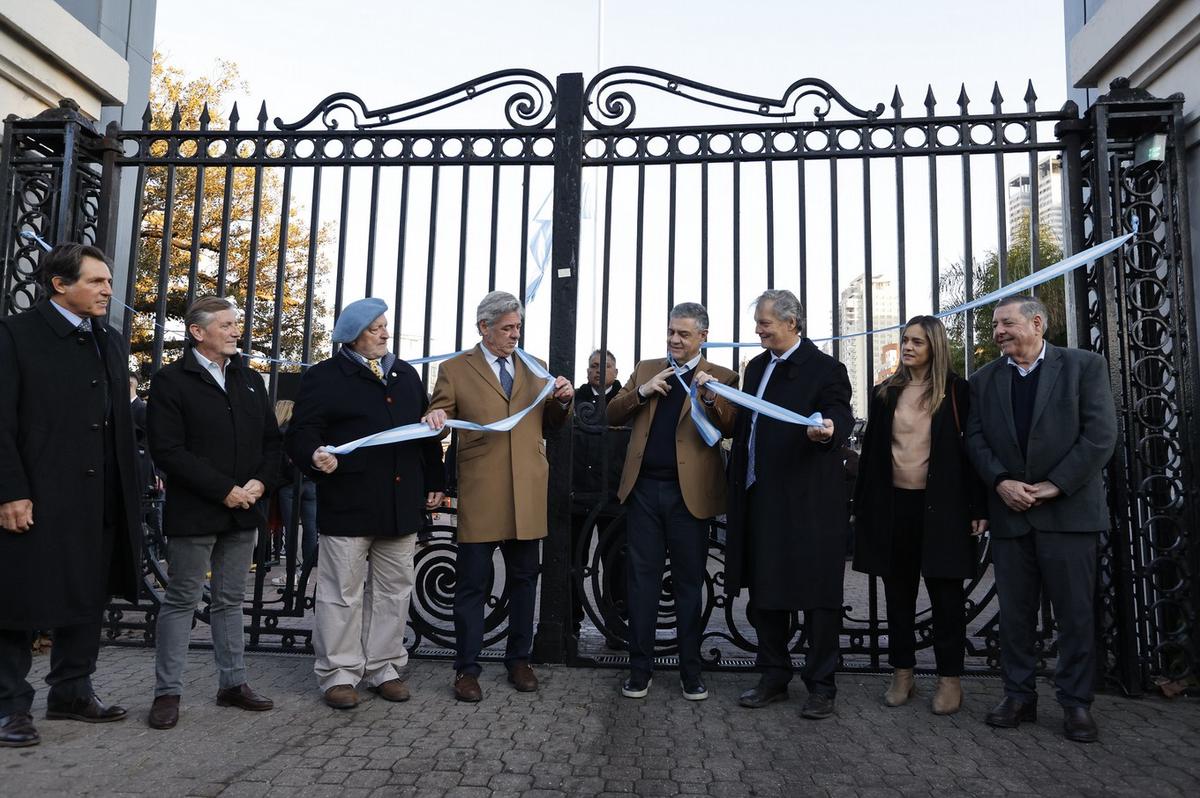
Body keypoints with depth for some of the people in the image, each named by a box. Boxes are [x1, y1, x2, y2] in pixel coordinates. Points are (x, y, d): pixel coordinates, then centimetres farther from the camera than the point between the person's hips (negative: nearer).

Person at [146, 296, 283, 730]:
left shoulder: (251, 380, 13)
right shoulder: (171, 380, -5)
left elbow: (272, 440, 12)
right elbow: (167, 450, -13)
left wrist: (261, 483, -6)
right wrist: (224, 490, -17)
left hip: (244, 512, 5)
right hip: (194, 511, -5)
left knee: (230, 600, 14)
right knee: (181, 601, 4)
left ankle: (233, 682, 22)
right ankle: (167, 691, 15)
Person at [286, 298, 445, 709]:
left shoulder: (406, 374, 15)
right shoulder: (325, 376, -1)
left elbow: (427, 430, 18)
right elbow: (301, 431, -8)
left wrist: (435, 482, 16)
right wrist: (316, 455, -30)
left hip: (401, 504, 5)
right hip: (348, 505, -5)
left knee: (393, 590, 12)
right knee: (343, 593, 4)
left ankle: (384, 668, 24)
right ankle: (340, 673, 17)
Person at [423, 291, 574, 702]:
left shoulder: (534, 368, 14)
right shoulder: (455, 369, 3)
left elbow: (551, 423, 19)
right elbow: (437, 416, 4)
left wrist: (563, 401, -2)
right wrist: (435, 417, -19)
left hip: (528, 494, 4)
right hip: (480, 494, -3)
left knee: (524, 579, 12)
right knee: (473, 583, 2)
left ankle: (519, 660, 28)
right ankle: (466, 669, 16)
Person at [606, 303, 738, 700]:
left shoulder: (720, 377, 4)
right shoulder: (644, 369, 13)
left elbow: (730, 430, -7)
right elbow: (612, 415, 7)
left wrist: (712, 397, -23)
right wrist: (642, 392, -9)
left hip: (689, 492, -2)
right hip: (644, 489, 2)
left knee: (689, 584, 9)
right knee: (642, 579, 8)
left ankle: (690, 672, 21)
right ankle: (640, 669, 19)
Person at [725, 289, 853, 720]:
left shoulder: (825, 368, -7)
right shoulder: (757, 367, 15)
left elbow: (842, 415, -19)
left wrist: (829, 430, -39)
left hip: (807, 501, -7)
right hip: (760, 498, 8)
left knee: (816, 592, 3)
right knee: (764, 591, 14)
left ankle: (821, 685, 17)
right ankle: (773, 676, 29)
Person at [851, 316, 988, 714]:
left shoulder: (955, 391, 0)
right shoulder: (885, 393, 8)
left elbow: (970, 448, -2)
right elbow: (871, 452, 10)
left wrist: (978, 508, -7)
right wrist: (862, 506, 6)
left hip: (940, 506, -3)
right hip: (894, 505, 3)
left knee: (946, 593, 5)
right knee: (898, 593, 10)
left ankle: (950, 678, 18)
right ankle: (902, 673, 22)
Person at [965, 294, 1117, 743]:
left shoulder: (1085, 366, 1)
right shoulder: (984, 380, 11)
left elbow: (1100, 434, -7)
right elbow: (975, 439, 5)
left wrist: (1054, 485, -12)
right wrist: (1001, 481, -11)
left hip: (1068, 511, -3)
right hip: (1009, 513, 3)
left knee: (1075, 613, 4)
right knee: (1014, 613, 8)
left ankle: (1076, 703, 17)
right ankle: (1019, 696, 20)